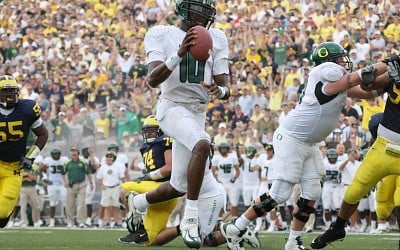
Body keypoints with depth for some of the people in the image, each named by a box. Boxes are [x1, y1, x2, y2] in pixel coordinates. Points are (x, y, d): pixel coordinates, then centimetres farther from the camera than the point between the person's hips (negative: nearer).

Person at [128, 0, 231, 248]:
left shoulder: (216, 39, 7)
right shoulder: (160, 35, -4)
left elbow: (226, 89, 4)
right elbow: (153, 80, -18)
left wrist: (220, 90, -21)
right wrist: (179, 54, -33)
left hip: (198, 113, 6)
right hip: (173, 106, -6)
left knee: (178, 187, 9)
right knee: (202, 144, -36)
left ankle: (137, 204, 40)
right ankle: (190, 218, -32)